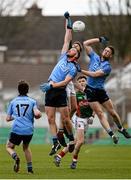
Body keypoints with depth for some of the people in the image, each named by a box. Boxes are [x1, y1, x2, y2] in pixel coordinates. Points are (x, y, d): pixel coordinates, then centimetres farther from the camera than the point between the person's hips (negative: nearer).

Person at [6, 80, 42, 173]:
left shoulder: (13, 102, 10)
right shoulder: (32, 101, 5)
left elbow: (8, 118, 12)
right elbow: (37, 114, -11)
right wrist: (39, 115, 12)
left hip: (16, 130, -1)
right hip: (29, 130, 1)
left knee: (9, 147, 18)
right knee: (26, 147, 28)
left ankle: (15, 157, -15)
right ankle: (30, 168, 20)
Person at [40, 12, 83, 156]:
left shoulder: (73, 68, -6)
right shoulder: (64, 56, 11)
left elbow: (65, 81, -17)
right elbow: (67, 38, 14)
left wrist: (51, 85, -27)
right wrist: (68, 22, 14)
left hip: (59, 91, -6)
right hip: (49, 91, 6)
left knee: (65, 118, -5)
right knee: (50, 118, 0)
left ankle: (71, 139, 14)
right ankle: (55, 143, 3)